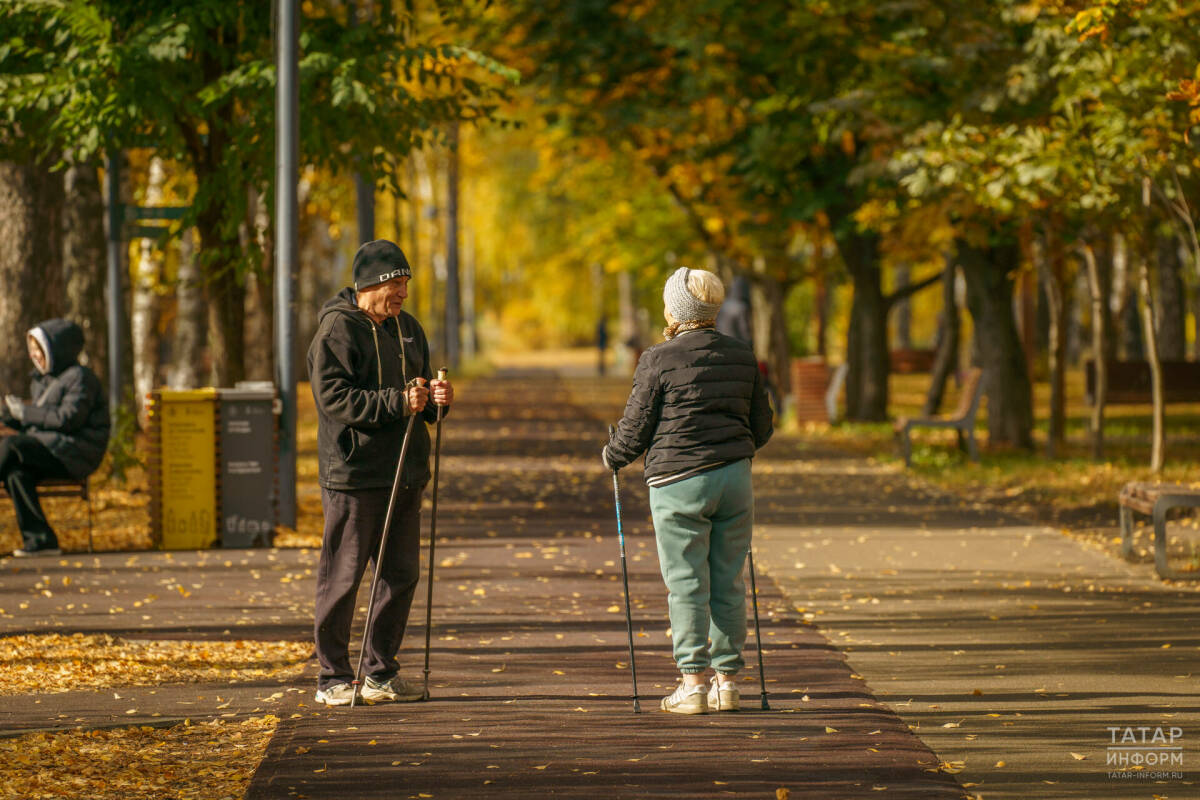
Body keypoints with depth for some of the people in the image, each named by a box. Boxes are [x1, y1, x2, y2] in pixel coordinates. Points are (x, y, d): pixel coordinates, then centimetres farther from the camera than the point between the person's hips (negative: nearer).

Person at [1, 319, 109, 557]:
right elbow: (34, 424, 24)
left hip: (74, 453, -8)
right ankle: (41, 539, -24)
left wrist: (24, 412, -13)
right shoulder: (40, 381, 23)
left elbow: (67, 418, -18)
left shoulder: (79, 377, -4)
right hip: (49, 451, 8)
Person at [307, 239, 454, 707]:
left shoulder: (407, 329, 16)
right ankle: (333, 678, 4)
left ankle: (380, 674, 18)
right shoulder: (337, 330, -8)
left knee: (401, 574, 8)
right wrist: (396, 402, -25)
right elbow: (333, 398, -17)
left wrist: (436, 399, -1)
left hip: (404, 471, 7)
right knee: (342, 579, -3)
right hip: (353, 474, -7)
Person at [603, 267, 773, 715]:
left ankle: (692, 682, -3)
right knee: (728, 582, 8)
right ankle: (727, 681, 10)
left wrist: (612, 456, 16)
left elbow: (636, 428, -4)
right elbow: (762, 427, 15)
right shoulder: (742, 358, 8)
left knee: (686, 583, -1)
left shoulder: (658, 360, -7)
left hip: (678, 483, -4)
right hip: (734, 477, 5)